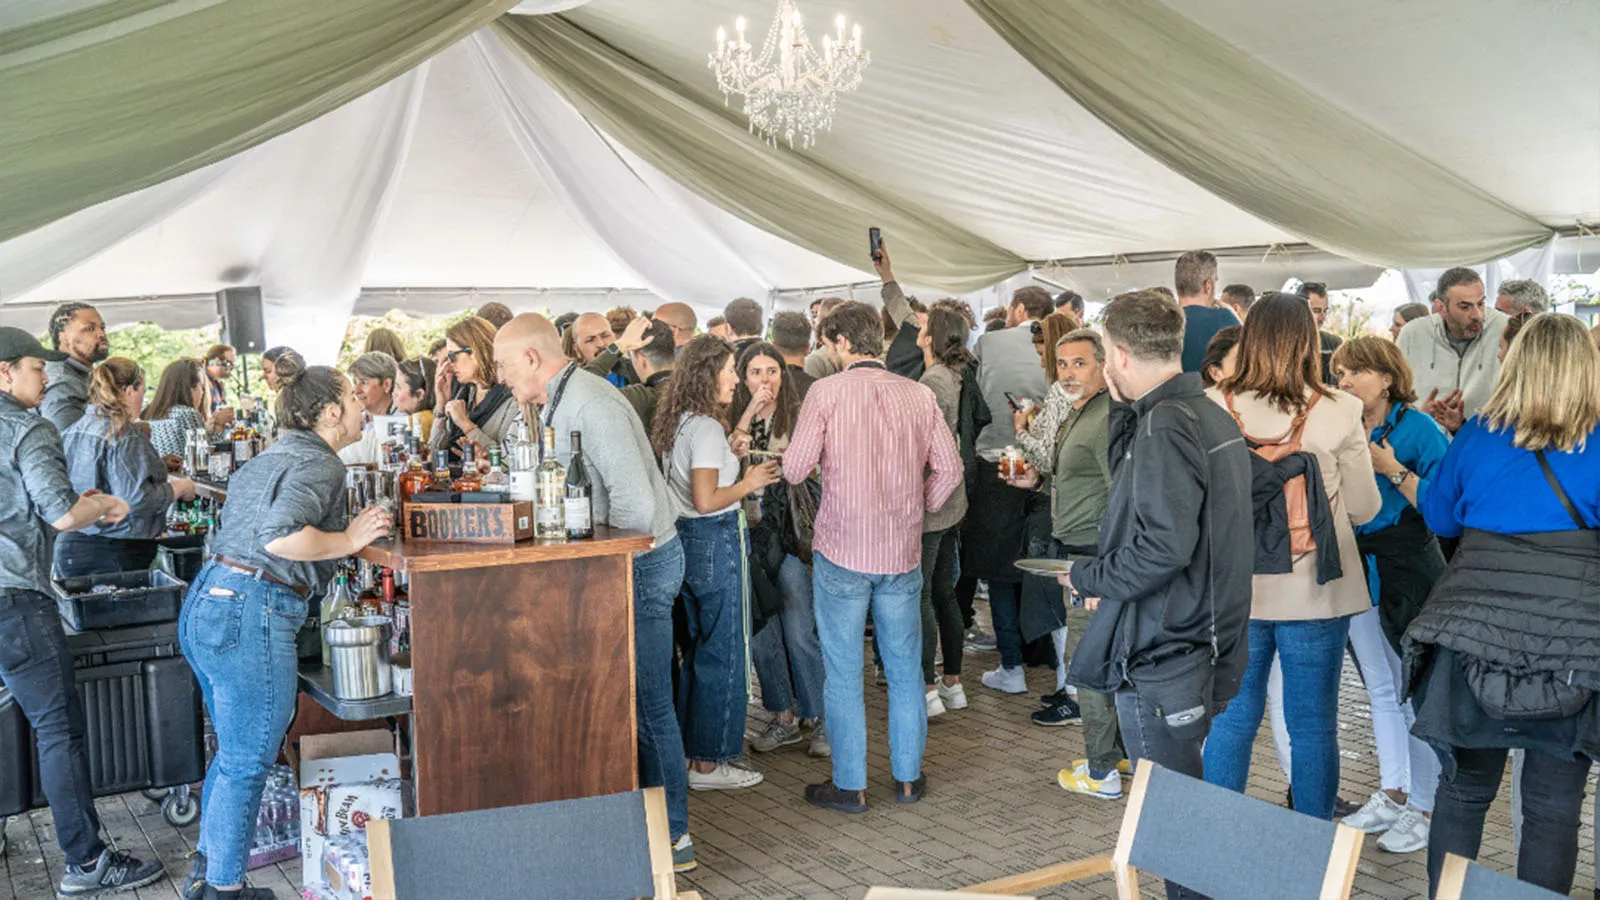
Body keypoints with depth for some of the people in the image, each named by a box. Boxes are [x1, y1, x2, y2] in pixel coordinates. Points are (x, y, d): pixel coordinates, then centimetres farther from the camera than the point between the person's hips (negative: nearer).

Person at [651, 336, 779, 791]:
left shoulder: (677, 424, 11)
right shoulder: (706, 428, -17)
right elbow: (706, 500, -23)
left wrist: (731, 457, 15)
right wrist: (748, 483, -10)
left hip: (684, 541, 10)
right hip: (714, 541, -10)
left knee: (696, 647, 17)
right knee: (721, 652, -1)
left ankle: (692, 749, 26)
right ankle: (708, 763, 6)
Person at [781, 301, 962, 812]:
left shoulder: (826, 393, -9)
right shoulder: (918, 396, 1)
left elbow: (794, 471, -10)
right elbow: (950, 469, 2)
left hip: (841, 552, -3)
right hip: (902, 553, 4)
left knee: (843, 673, 7)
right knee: (905, 670, 15)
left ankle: (849, 786, 14)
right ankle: (908, 777, 25)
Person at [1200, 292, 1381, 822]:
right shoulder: (1337, 413, -11)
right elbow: (1364, 509, -1)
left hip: (1233, 591, 2)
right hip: (1316, 595, -1)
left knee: (1231, 721, 13)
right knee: (1314, 727, 11)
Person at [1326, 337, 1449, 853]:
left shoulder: (1419, 428, -10)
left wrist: (1393, 469, -23)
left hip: (1410, 573, -6)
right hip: (1358, 572, 6)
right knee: (1380, 689, 15)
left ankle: (1423, 806, 11)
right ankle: (1392, 794, 27)